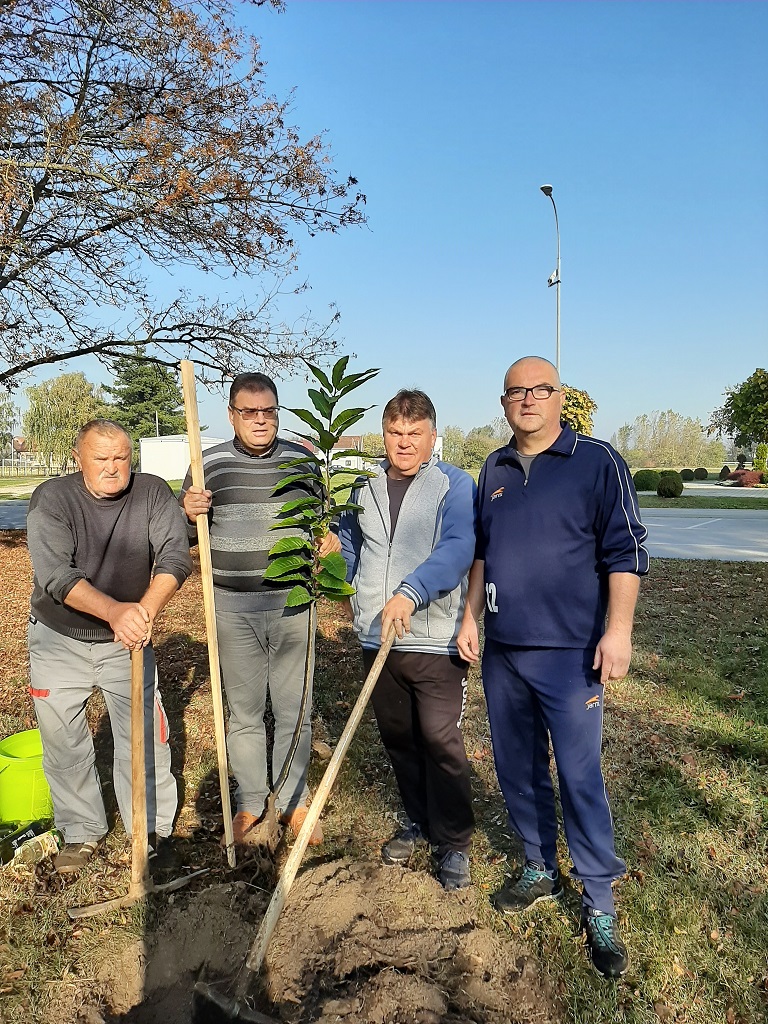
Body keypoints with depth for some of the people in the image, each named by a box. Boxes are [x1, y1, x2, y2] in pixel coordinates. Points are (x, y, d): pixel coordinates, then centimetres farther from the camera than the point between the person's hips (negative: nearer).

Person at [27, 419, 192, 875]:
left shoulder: (153, 492, -13)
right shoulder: (52, 499, -18)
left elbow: (175, 555, -22)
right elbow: (55, 574, -29)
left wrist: (147, 608, -40)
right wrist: (114, 610, -46)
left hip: (127, 641, 1)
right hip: (59, 640, 0)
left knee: (145, 735, 3)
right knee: (63, 739, 10)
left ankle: (154, 830, 23)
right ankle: (82, 832, 31)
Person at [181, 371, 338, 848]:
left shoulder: (302, 460, 2)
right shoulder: (209, 464, -1)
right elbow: (184, 537, 6)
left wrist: (330, 537, -8)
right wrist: (188, 512, -16)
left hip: (293, 604, 1)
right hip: (234, 608, 0)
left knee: (294, 710, 10)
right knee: (244, 711, 11)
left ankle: (295, 801, 28)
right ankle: (250, 803, 29)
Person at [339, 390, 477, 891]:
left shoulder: (455, 485, -7)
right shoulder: (366, 489, 11)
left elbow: (458, 547, -23)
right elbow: (350, 546, 26)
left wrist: (410, 592, -35)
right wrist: (356, 596, 14)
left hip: (436, 640, -5)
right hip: (377, 640, 6)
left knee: (441, 743, -1)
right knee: (398, 738, 17)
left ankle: (454, 843, 18)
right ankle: (419, 821, 37)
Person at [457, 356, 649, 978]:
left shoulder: (597, 462, -6)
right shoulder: (494, 470, 10)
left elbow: (625, 552, -8)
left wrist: (618, 630, -14)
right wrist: (471, 616, 13)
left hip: (569, 653, -5)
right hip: (501, 652, 6)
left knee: (579, 777, 0)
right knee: (518, 770, 15)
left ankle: (600, 906, 19)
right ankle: (541, 872, 35)